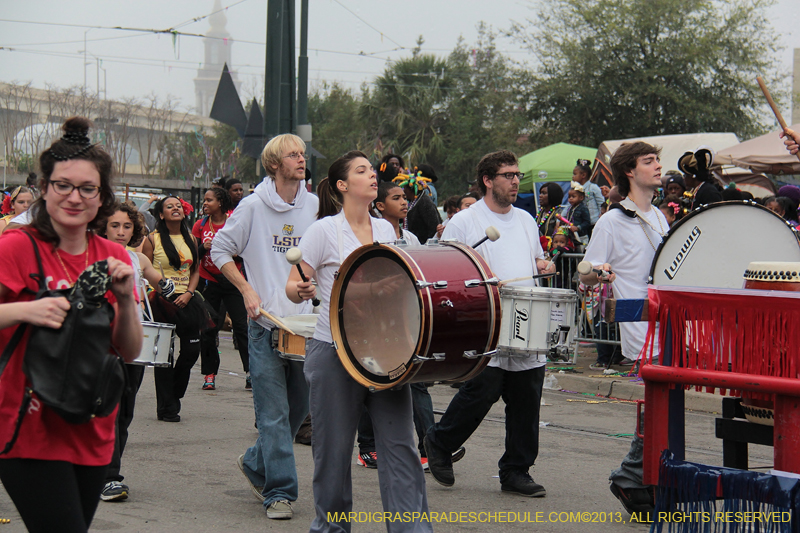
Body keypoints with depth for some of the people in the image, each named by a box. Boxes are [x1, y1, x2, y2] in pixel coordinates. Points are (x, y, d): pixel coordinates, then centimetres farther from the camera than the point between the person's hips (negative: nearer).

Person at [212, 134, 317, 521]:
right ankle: (279, 492, 1)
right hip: (265, 325, -4)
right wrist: (247, 290, -7)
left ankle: (255, 464, 32)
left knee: (300, 407, 10)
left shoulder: (315, 206, 7)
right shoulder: (253, 206, -3)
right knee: (274, 413, -6)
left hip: (306, 323, 4)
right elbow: (220, 250, 3)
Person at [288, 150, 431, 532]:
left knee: (399, 444, -3)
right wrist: (302, 292, -27)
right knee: (334, 448, 4)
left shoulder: (386, 229, 12)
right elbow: (291, 285, -5)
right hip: (335, 350, -4)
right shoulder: (324, 230, -3)